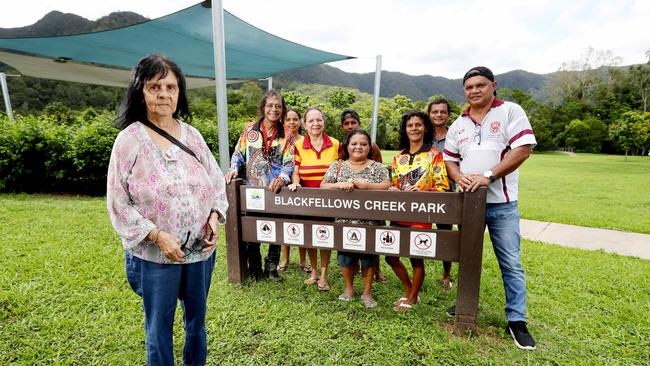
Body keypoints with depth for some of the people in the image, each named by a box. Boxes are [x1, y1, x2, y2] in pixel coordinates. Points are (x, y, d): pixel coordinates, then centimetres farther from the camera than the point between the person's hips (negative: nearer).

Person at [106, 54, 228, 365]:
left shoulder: (191, 134, 1)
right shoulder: (129, 139, -9)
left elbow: (217, 180, 7)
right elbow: (118, 203, -10)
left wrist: (214, 216, -8)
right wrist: (158, 236, -18)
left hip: (201, 248, 4)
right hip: (155, 254, -3)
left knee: (197, 319, 21)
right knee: (158, 328, 13)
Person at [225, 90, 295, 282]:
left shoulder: (286, 135, 2)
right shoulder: (249, 130, 3)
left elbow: (289, 163, -5)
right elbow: (238, 154, 7)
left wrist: (282, 178, -24)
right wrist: (233, 169, -11)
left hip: (276, 190, 0)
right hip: (253, 188, 0)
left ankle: (271, 267, 28)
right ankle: (254, 269, 27)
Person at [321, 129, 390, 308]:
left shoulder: (377, 167, 4)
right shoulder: (337, 166, 7)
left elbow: (387, 186, -7)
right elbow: (323, 186, 0)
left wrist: (366, 185, -19)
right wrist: (340, 185, -18)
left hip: (370, 221, -1)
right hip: (344, 221, 1)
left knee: (369, 254, 6)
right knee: (345, 253, 9)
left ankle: (367, 292, 25)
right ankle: (348, 288, 32)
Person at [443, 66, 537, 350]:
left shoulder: (510, 111, -4)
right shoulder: (458, 125, 10)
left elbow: (523, 149, -14)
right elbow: (449, 160, 11)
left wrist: (488, 176, -22)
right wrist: (459, 177, -12)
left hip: (502, 204, -4)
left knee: (511, 264, 3)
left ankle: (516, 320, 17)